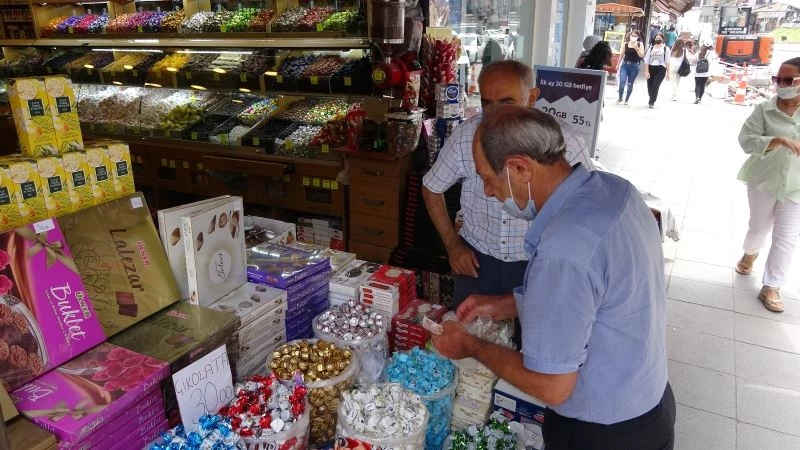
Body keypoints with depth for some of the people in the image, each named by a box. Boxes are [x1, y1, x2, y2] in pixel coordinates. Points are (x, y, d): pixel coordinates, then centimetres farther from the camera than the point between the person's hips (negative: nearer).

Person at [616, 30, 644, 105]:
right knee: (622, 82, -13)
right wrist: (618, 64, 14)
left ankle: (627, 99, 17)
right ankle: (620, 98, 5)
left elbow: (641, 55, -8)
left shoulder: (640, 44, 1)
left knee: (630, 84, 4)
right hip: (624, 65, 1)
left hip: (634, 66, -1)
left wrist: (636, 48, -20)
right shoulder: (625, 44, 5)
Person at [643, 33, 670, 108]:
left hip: (661, 69, -3)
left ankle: (652, 102, -5)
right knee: (650, 86, 6)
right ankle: (652, 100, 29)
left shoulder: (666, 49, 3)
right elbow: (646, 60, 5)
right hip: (651, 68, 3)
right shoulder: (651, 48, 9)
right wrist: (646, 72, -4)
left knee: (655, 86, -14)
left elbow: (667, 61, 3)